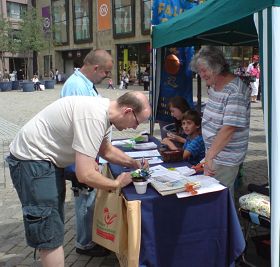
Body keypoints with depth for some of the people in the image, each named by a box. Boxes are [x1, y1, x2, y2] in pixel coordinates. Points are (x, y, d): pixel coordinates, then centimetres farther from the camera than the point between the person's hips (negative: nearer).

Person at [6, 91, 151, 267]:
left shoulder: (104, 110, 0)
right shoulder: (94, 117, -30)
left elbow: (106, 150, 17)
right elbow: (85, 175, -29)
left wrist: (134, 163, 6)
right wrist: (117, 184, -13)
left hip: (48, 159, 10)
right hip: (32, 161, -10)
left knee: (55, 224, 20)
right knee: (50, 232, -5)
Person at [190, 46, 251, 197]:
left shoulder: (235, 92, -22)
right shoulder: (214, 86, 8)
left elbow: (229, 128, -27)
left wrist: (209, 156, -27)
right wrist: (209, 155, 14)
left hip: (225, 159, -9)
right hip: (213, 151, 9)